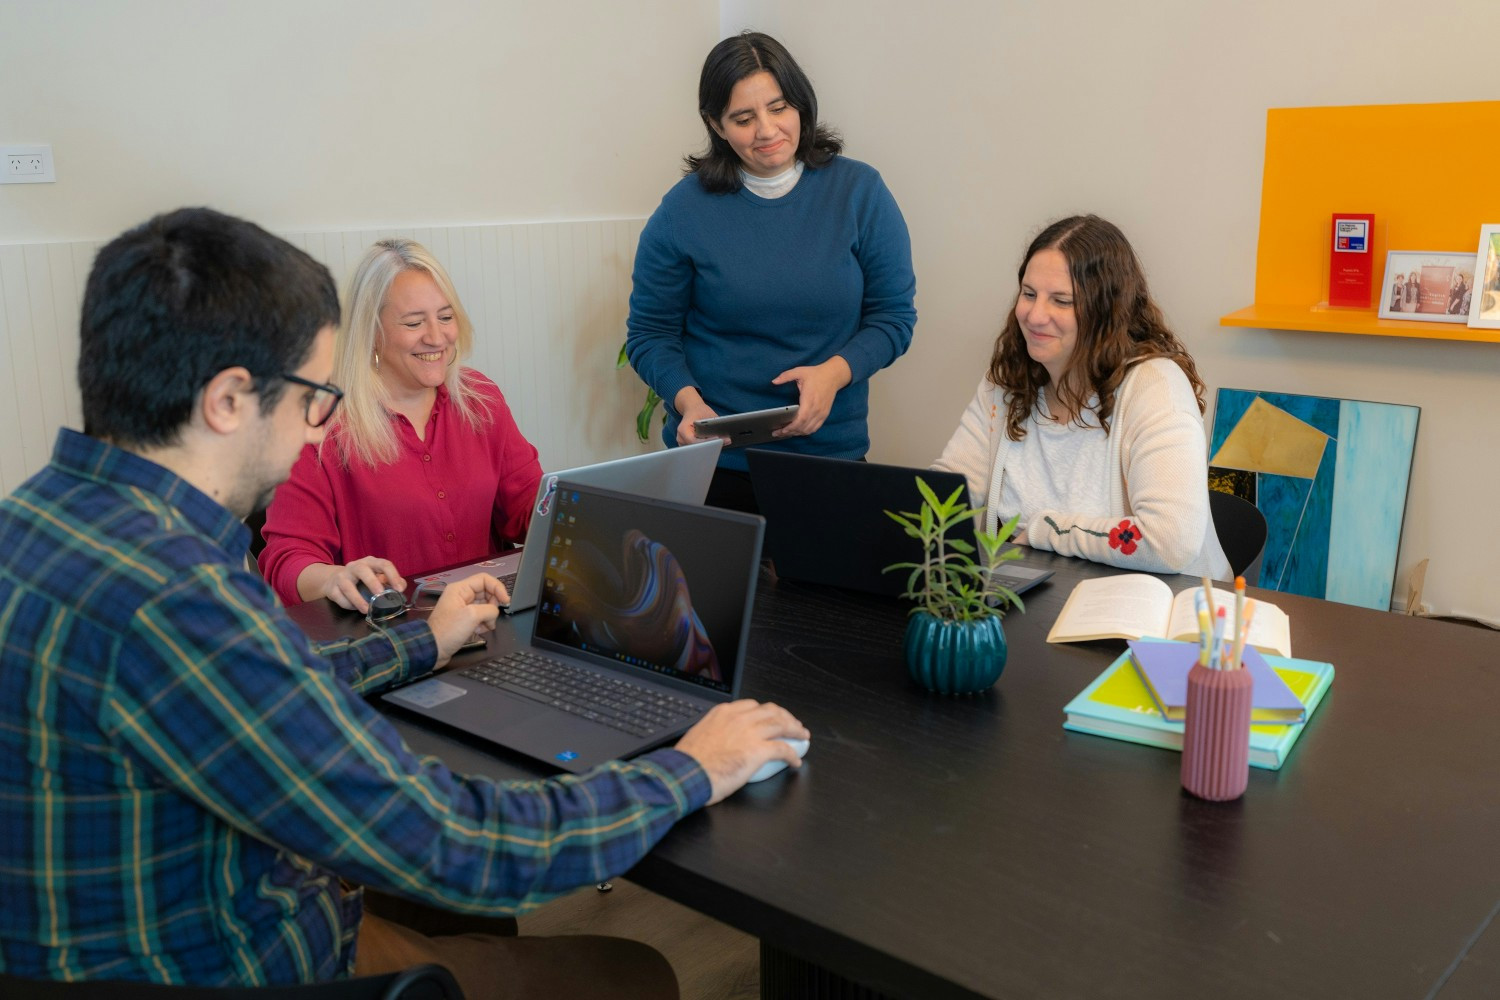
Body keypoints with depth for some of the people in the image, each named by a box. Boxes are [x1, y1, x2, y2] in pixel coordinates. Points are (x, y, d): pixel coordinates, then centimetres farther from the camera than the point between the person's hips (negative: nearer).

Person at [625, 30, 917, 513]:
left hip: (831, 453, 1)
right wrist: (687, 400, -18)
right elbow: (649, 333, 1)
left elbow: (893, 315, 0)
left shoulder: (860, 192, -2)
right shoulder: (683, 210, -5)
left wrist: (835, 373, -18)